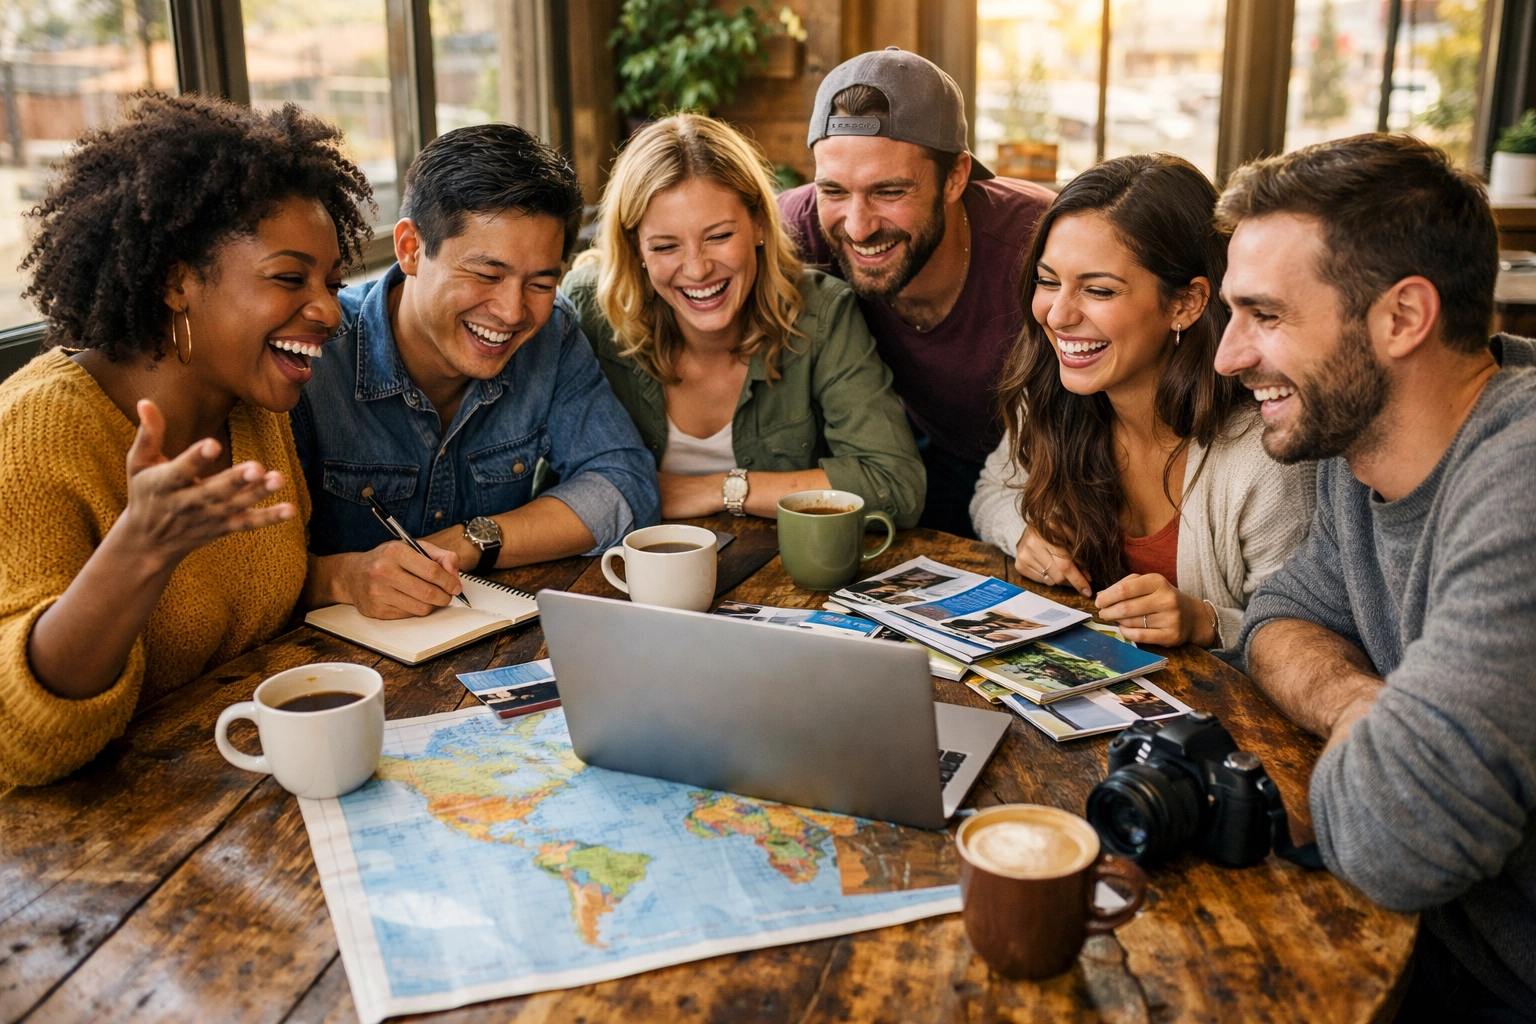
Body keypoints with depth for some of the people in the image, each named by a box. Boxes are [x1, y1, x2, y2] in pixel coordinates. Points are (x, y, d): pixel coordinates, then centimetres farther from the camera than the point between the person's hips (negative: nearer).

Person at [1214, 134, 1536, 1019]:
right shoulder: (1360, 430, -1)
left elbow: (1393, 838, -36)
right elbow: (1283, 618, 9)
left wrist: (1359, 733, -13)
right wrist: (1362, 708, -12)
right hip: (1434, 937, 7)